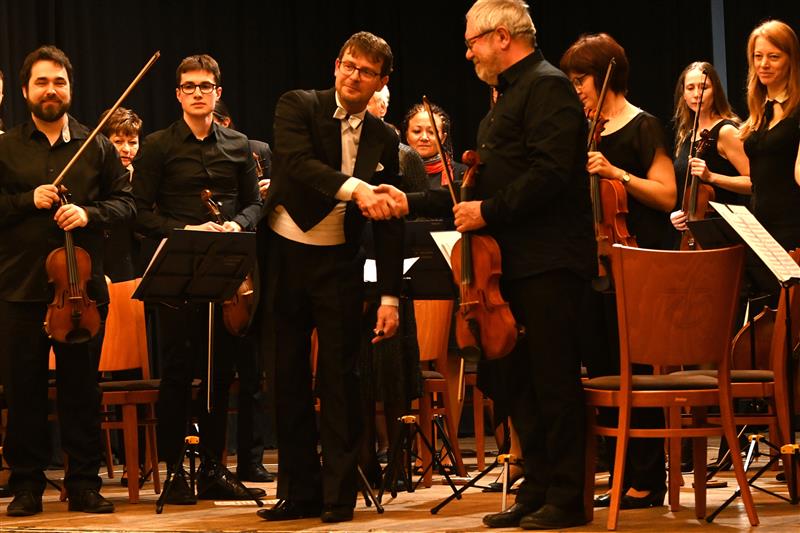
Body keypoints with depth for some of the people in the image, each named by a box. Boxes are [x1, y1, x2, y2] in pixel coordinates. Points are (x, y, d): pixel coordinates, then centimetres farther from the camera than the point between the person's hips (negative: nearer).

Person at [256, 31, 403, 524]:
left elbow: (389, 226, 5)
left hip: (339, 263, 1)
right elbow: (296, 163, -24)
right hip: (284, 256, -1)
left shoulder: (384, 140, 4)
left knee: (339, 378, -2)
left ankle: (339, 493, 4)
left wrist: (390, 296, 0)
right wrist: (354, 188, -37)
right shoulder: (298, 107, -4)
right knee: (290, 378, 5)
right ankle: (299, 490, 14)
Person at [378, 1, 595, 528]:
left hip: (548, 262, -10)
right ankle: (537, 490, 15)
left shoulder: (547, 87, -9)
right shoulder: (508, 98, 22)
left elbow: (549, 174, -22)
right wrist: (411, 203, 20)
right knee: (523, 380, 10)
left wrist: (488, 211, -18)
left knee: (554, 381, -6)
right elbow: (482, 186, 23)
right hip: (513, 264, 10)